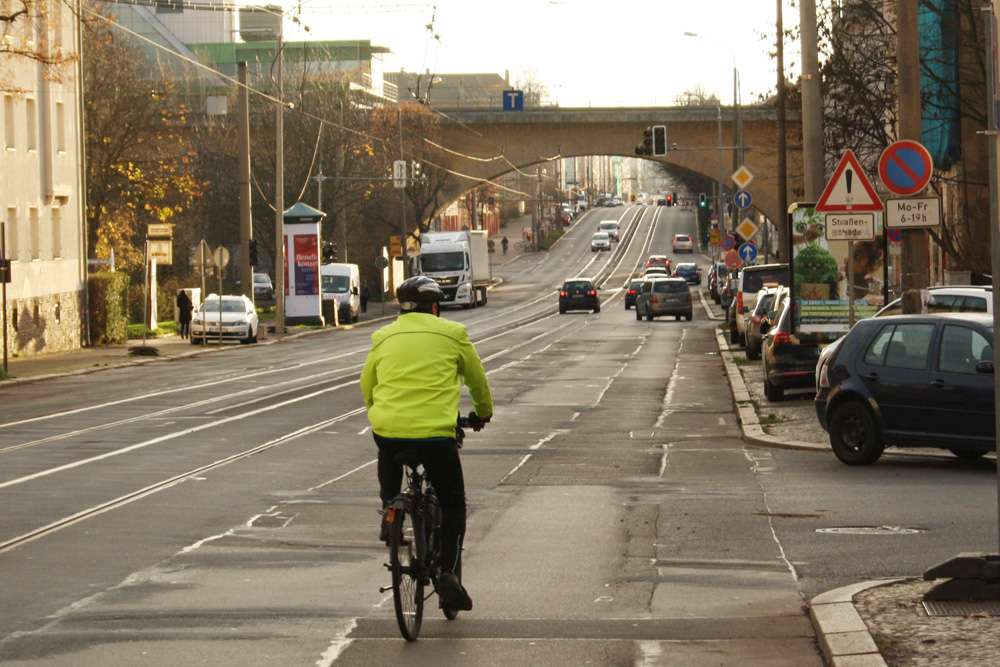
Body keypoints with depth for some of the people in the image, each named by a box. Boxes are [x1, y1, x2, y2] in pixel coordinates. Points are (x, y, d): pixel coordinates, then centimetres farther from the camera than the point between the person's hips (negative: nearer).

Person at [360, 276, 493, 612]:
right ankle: (449, 572, -3)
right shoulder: (451, 334, 7)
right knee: (453, 504, 11)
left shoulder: (384, 337, 13)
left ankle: (388, 509, 25)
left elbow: (366, 387, 23)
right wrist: (482, 413, 38)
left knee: (389, 458, 40)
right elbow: (477, 379, 19)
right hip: (435, 432, -3)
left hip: (387, 429, 3)